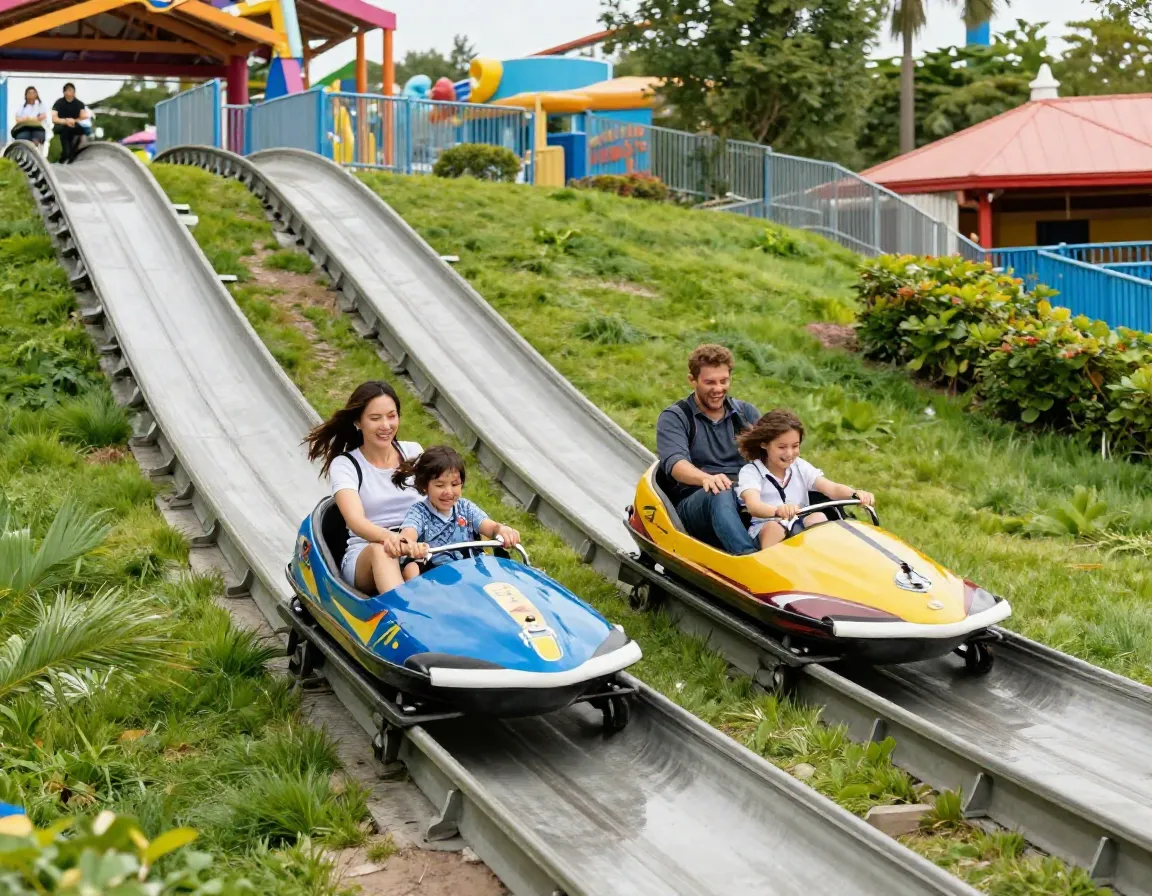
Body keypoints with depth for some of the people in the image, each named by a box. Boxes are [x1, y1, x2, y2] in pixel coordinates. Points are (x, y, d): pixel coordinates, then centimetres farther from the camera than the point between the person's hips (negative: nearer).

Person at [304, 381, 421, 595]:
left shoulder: (413, 452, 14)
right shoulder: (345, 465, 0)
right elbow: (355, 521, -18)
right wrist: (387, 537, -41)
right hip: (363, 557, -3)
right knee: (380, 551, -39)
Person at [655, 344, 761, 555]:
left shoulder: (746, 413, 20)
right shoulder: (674, 418, 7)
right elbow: (675, 463, -13)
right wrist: (706, 478, -36)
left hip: (747, 498, 4)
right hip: (693, 503, -3)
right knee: (719, 495, -39)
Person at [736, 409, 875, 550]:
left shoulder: (801, 467, 11)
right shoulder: (750, 471, -3)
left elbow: (832, 489, -4)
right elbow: (753, 506, -24)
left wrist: (856, 494, -29)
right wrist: (778, 510, -49)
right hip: (765, 530, -3)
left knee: (818, 517, -25)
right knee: (774, 527, -35)